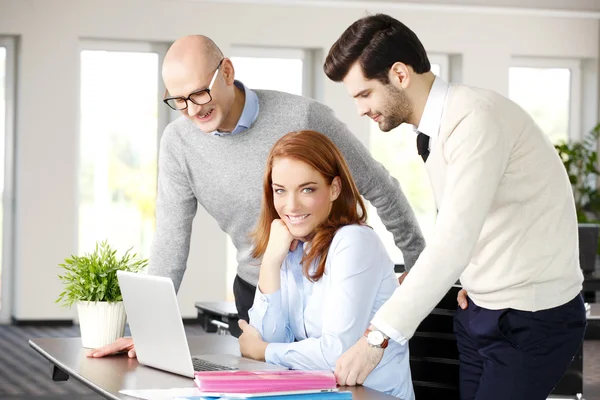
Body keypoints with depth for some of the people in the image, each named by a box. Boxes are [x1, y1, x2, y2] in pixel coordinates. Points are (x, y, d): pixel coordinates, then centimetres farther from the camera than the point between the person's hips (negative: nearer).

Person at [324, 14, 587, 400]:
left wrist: (379, 338, -33)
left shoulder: (476, 118, -22)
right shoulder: (436, 126, 8)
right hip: (481, 309, 8)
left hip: (533, 320, -8)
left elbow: (453, 242, -30)